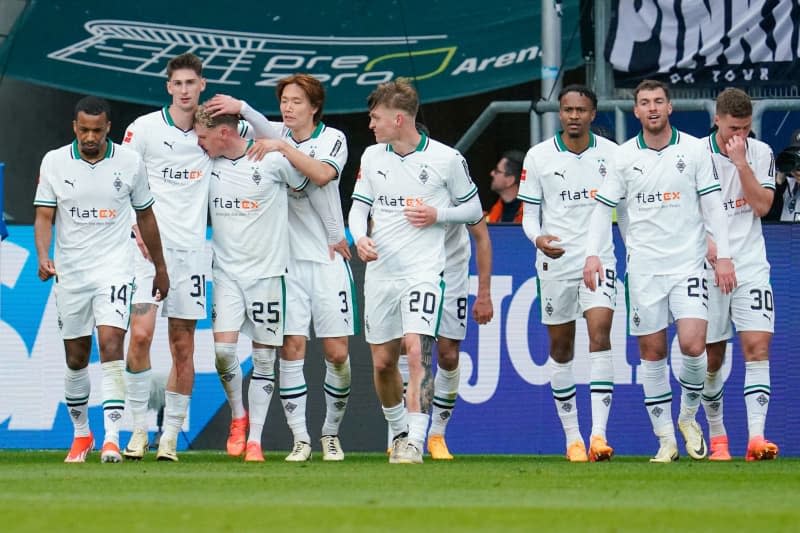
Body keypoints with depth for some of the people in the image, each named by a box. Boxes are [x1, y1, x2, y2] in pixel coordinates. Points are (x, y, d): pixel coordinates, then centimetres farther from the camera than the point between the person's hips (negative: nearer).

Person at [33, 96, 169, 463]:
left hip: (114, 269, -2)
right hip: (69, 273, 2)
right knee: (75, 359, 9)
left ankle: (111, 438, -21)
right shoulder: (54, 162, -1)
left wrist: (160, 267, 15)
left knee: (111, 345, -18)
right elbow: (44, 216, -3)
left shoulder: (129, 162, -1)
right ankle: (81, 434, 27)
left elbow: (145, 216, 10)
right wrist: (43, 258, -21)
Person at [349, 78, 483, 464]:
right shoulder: (372, 157, 7)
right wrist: (360, 238, -8)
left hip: (423, 270, -5)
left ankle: (415, 442, -21)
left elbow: (473, 208, 7)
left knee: (415, 349, -21)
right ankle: (398, 431, 29)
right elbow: (358, 207, 13)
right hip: (380, 270, 5)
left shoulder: (446, 159, -4)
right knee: (382, 362, 8)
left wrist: (436, 214, -11)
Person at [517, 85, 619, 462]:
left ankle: (598, 433, -22)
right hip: (555, 262, 1)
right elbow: (529, 214, 4)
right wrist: (538, 238, -17)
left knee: (600, 335, -17)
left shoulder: (611, 154, 2)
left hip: (599, 260, -1)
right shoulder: (538, 156, 1)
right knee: (561, 348, 6)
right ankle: (572, 437, 16)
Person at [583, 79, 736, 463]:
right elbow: (603, 207, 6)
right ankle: (665, 439, 9)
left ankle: (688, 417, 11)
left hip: (688, 264, -1)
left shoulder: (694, 150, 1)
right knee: (652, 353, 2)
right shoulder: (623, 157, 3)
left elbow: (712, 205, 2)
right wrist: (593, 254, -6)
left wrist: (723, 255, -4)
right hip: (643, 268, 1)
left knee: (693, 346, -14)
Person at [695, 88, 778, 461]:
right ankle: (717, 437, 18)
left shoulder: (761, 153, 4)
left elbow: (762, 206, -5)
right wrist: (708, 244, -14)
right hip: (708, 268, -1)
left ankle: (756, 438, -19)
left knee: (757, 347, -13)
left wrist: (741, 163, -12)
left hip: (750, 266, 1)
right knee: (712, 358, 4)